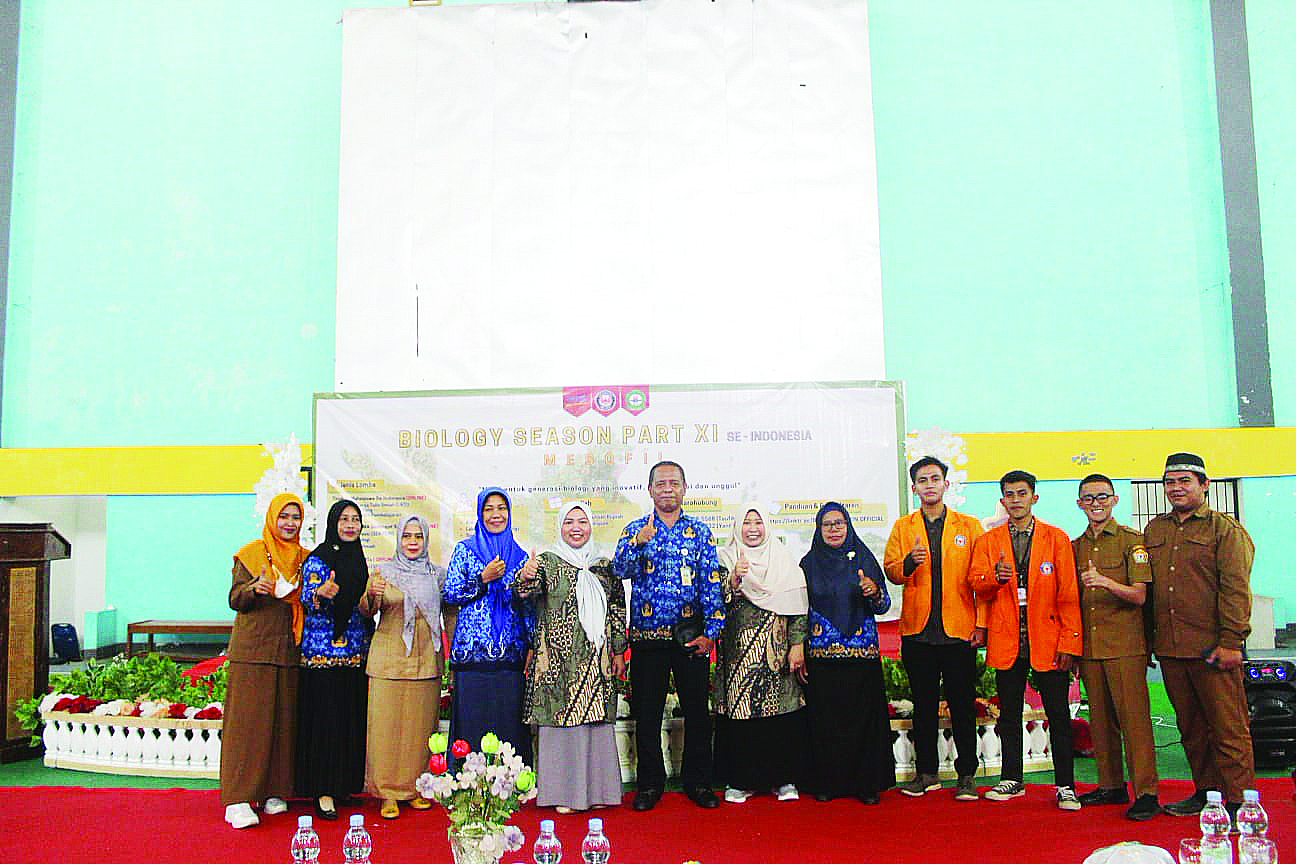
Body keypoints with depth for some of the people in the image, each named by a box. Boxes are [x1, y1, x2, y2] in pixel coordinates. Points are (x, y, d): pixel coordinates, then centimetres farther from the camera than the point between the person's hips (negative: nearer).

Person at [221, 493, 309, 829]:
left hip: (289, 651, 4)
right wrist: (255, 589, -20)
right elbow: (235, 599, 0)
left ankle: (273, 791, 13)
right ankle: (239, 799, -3)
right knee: (248, 720, -6)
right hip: (253, 650, -4)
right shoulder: (251, 554, 3)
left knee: (284, 721, 4)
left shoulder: (305, 559, 14)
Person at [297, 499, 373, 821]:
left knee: (352, 718, 7)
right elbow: (307, 600, -15)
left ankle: (344, 783, 18)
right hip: (322, 650, -6)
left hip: (354, 651, 6)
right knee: (325, 718, -6)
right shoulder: (318, 559, -4)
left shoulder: (359, 560, 15)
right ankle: (323, 791, 0)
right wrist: (321, 594, -34)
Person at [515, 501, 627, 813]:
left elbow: (617, 609, 15)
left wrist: (618, 651, 11)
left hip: (597, 659, 4)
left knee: (597, 721, 5)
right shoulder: (547, 562, 2)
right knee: (561, 720, -3)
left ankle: (595, 789, 15)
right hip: (559, 657, -3)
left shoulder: (604, 565, 13)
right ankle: (562, 791, 5)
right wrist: (526, 579, -36)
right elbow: (525, 594, -13)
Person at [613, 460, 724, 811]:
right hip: (647, 637, 0)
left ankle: (697, 782, 20)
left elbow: (712, 585, 2)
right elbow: (620, 570, -12)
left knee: (698, 711, 6)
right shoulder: (635, 530, 5)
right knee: (647, 714, 6)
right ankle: (650, 785, 19)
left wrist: (710, 633, -6)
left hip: (691, 636, 1)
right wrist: (639, 541, -30)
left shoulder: (700, 532, 6)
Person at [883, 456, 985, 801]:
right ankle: (926, 772, 18)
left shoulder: (969, 526, 7)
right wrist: (909, 562, -21)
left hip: (959, 630, -1)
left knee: (963, 705, 3)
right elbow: (890, 569, 1)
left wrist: (982, 624, -3)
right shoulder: (903, 527, 11)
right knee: (923, 705, 9)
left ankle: (966, 775, 13)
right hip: (918, 631, 1)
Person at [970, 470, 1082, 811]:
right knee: (1009, 715, 10)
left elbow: (1068, 595, 0)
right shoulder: (987, 541, 10)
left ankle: (1065, 786, 11)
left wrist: (1069, 642, -7)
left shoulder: (1056, 539, 3)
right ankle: (1012, 780, 20)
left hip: (1047, 640, -2)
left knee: (1058, 715, 2)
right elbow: (976, 584, 1)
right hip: (1006, 641, 2)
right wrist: (996, 578, -22)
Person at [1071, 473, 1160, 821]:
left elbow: (1139, 595, -9)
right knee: (1100, 719, 9)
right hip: (1088, 647, 5)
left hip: (1126, 646, -5)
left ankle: (1146, 792, 1)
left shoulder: (1132, 541, -1)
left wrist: (1106, 582, -27)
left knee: (1134, 717, -5)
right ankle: (1111, 786, 19)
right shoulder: (1075, 547, 14)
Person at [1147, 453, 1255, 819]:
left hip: (1212, 649, -5)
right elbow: (1146, 588, 19)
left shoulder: (1225, 530, -1)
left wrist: (1230, 642, -15)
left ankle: (1238, 802, 5)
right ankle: (1205, 792, 24)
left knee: (1228, 728, -3)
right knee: (1191, 728, 13)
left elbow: (1236, 589, -8)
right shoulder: (1154, 531, 15)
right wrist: (1148, 638, 15)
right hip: (1170, 650, 6)